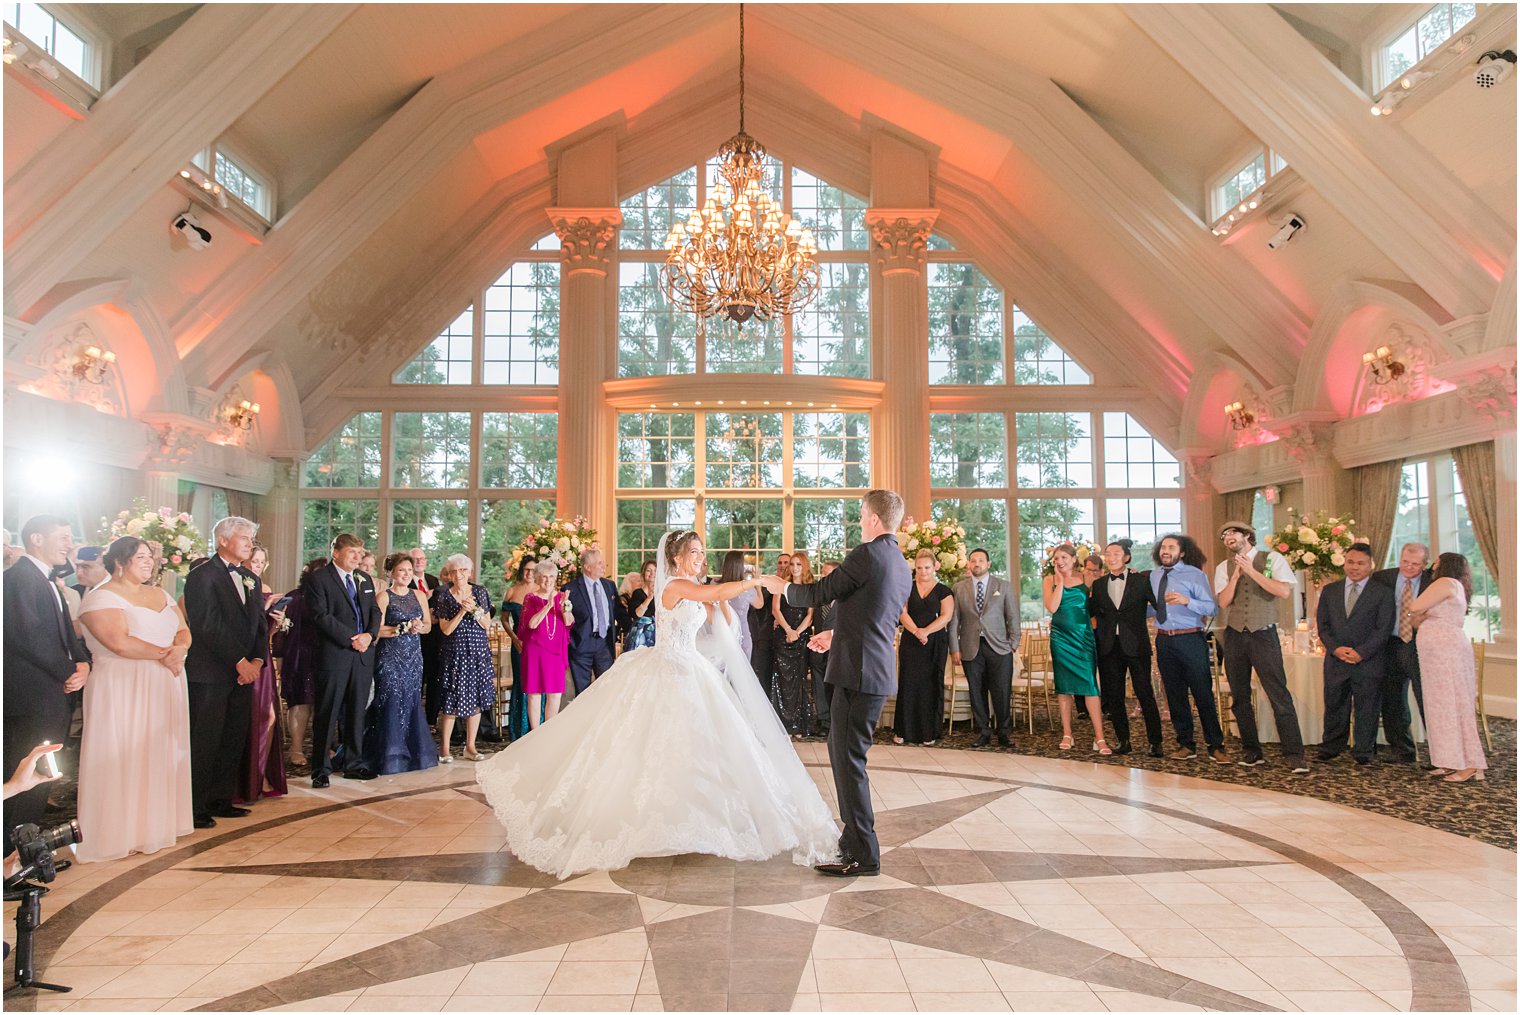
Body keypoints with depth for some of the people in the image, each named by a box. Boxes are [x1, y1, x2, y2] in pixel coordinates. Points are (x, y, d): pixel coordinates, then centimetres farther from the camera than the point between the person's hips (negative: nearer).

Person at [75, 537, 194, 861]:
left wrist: (180, 649, -11)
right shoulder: (102, 597, -8)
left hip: (165, 689, 7)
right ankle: (127, 830, 5)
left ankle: (159, 821, 17)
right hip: (124, 688, -7)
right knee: (127, 755, -2)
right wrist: (163, 654, -12)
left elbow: (184, 630, 11)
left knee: (163, 754, 8)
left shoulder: (160, 595, 15)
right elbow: (119, 642, -19)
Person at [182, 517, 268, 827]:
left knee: (235, 740, 10)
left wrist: (257, 660, -1)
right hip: (209, 673, -7)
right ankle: (195, 806, 4)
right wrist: (240, 661, -15)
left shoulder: (251, 580, 16)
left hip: (243, 673, 7)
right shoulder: (202, 576, -7)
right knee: (205, 741, -4)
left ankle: (221, 800, 20)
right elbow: (209, 626, -15)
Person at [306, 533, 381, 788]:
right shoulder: (320, 579, -5)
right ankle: (321, 769, 8)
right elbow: (320, 616, -13)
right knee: (327, 714, 0)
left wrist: (369, 635, -6)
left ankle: (353, 764, 20)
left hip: (363, 655, 6)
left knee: (357, 712, 11)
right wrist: (350, 639, -16)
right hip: (334, 655, -6)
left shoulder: (365, 579, 16)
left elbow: (375, 611, 14)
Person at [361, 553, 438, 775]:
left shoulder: (419, 595, 10)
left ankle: (414, 753, 16)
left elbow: (428, 624, 13)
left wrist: (419, 627, -8)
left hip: (413, 657, 5)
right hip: (390, 657, -4)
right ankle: (390, 758, 4)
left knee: (412, 702, 7)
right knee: (391, 704, -5)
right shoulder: (383, 596, -4)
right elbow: (378, 629, -10)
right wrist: (404, 628, -17)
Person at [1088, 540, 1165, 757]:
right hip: (1109, 647, 4)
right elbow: (1093, 612, 14)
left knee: (1145, 694, -3)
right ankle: (1123, 740, 16)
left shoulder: (1141, 580, 0)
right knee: (1114, 696, 6)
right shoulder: (1099, 584, 11)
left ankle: (1155, 741, 6)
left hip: (1136, 645, -4)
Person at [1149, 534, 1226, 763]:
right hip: (1164, 640, 5)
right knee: (1175, 695, 9)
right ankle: (1186, 745, 20)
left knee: (1203, 693, -1)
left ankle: (1216, 746, 9)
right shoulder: (1153, 576, 12)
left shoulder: (1195, 575, -4)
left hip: (1190, 639, -5)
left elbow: (1212, 608, -13)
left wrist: (1187, 601, -27)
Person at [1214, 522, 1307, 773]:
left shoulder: (1272, 559, 0)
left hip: (1264, 633, -4)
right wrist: (1235, 575, -15)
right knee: (1239, 698, 9)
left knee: (1279, 695, -9)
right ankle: (1251, 751, 20)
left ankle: (1294, 755, -3)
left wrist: (1251, 571, -15)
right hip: (1235, 636, 4)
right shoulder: (1224, 568, 8)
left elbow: (1284, 591, -13)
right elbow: (1223, 602, -3)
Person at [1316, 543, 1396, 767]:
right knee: (1334, 706, 8)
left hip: (1368, 662, -2)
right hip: (1335, 661, 3)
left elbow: (1383, 629, -4)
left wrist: (1361, 652, -14)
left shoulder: (1383, 593, 3)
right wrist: (1335, 648, -8)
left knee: (1367, 709, 3)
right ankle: (1330, 748, 19)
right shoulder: (1329, 591, 13)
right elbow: (1322, 625, 8)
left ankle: (1363, 753, 15)